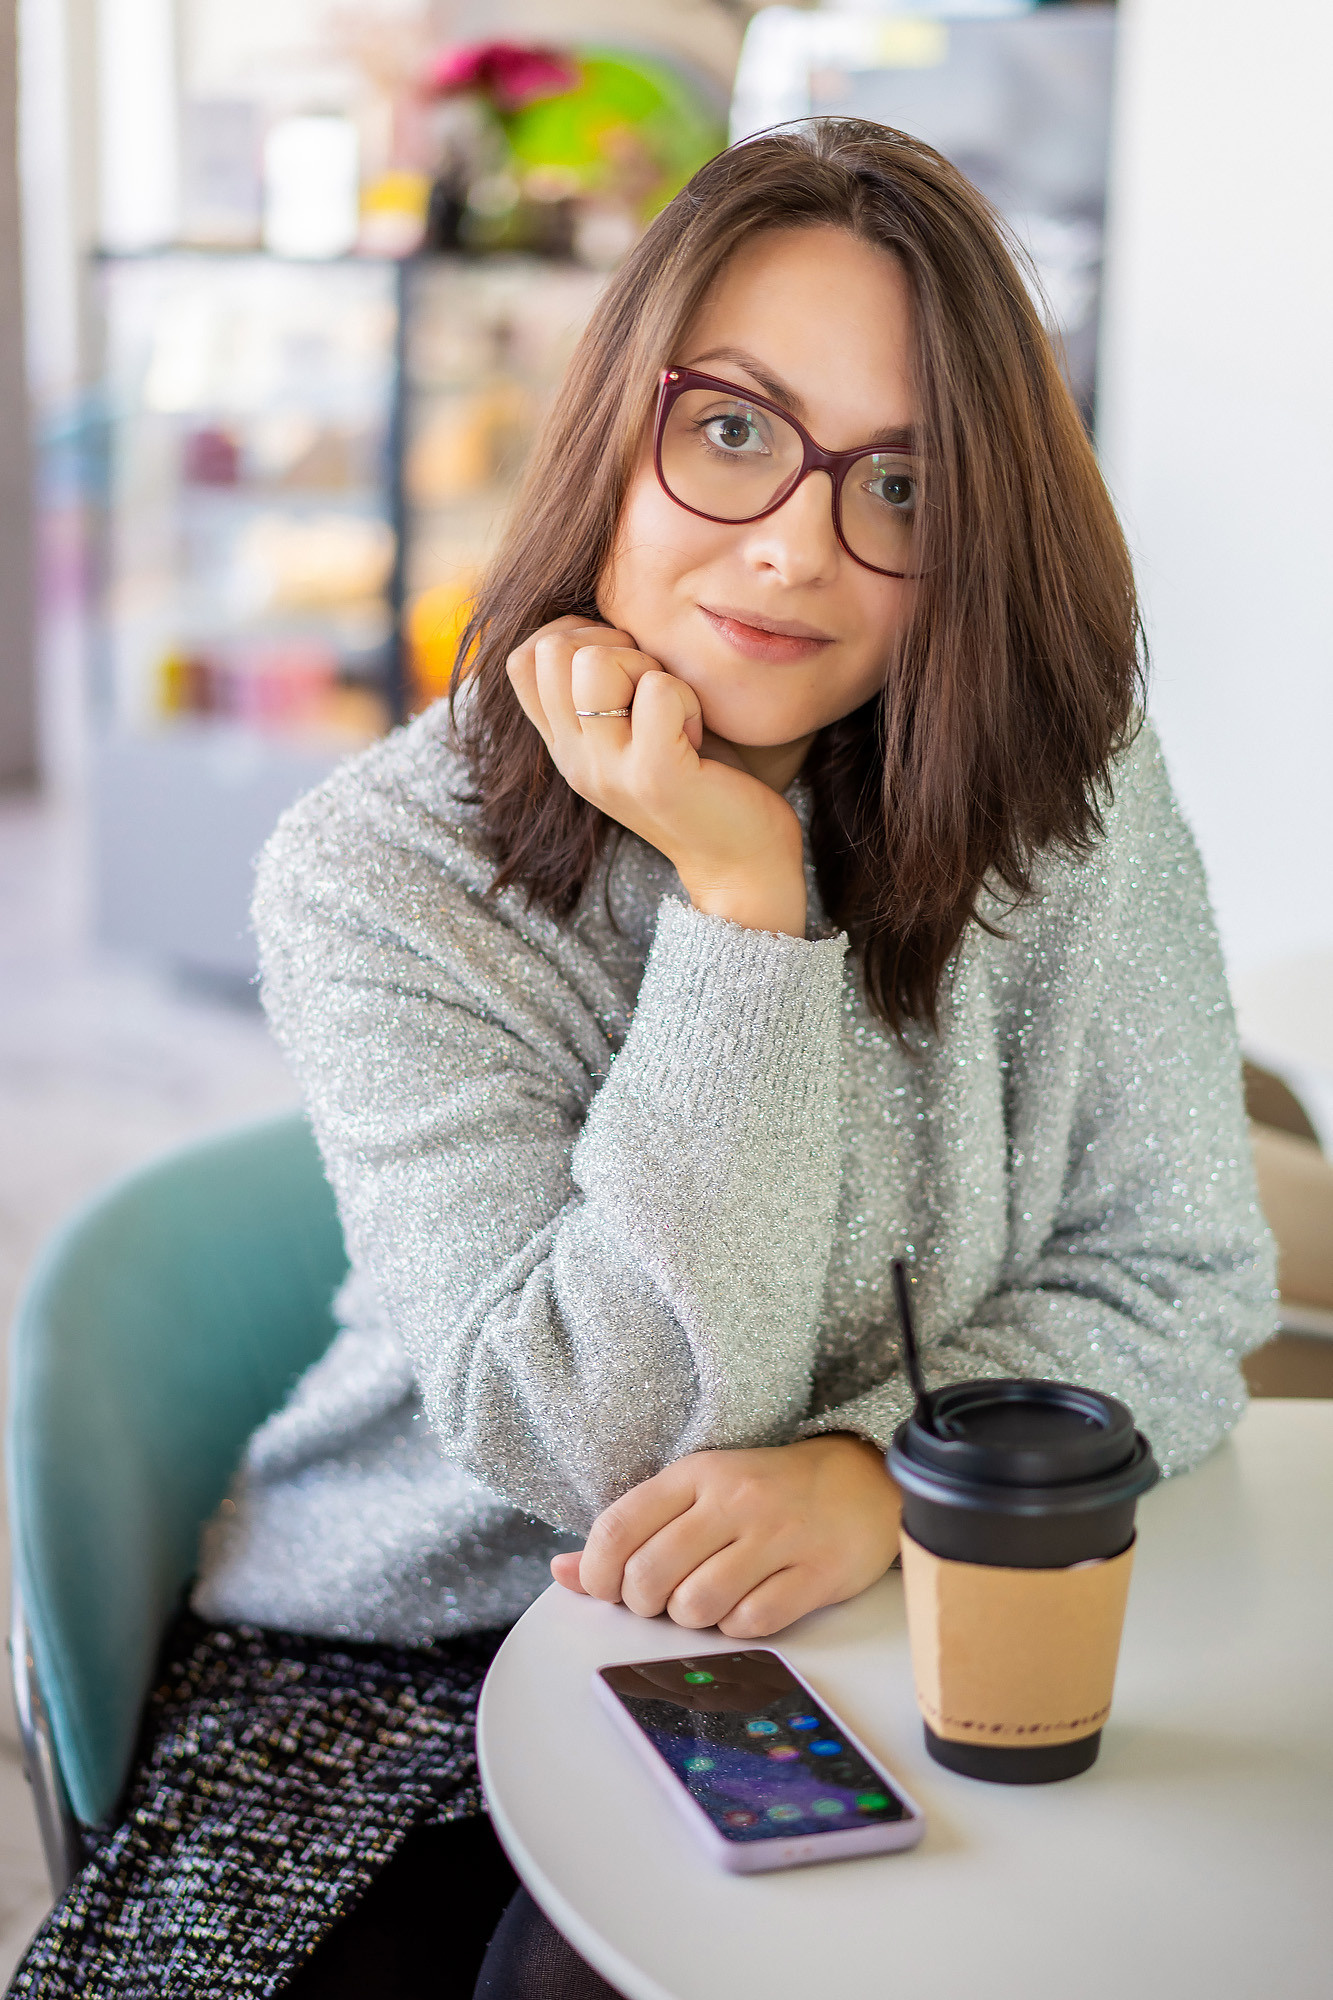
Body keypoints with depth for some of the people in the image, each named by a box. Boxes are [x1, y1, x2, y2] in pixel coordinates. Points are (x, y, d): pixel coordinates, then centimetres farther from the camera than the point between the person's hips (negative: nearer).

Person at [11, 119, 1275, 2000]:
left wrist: (876, 1467, -24)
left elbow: (1177, 1284, -5)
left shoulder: (1071, 802, -8)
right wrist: (742, 899, -26)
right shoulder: (379, 876, -15)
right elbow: (610, 1444, -21)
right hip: (396, 1656, 0)